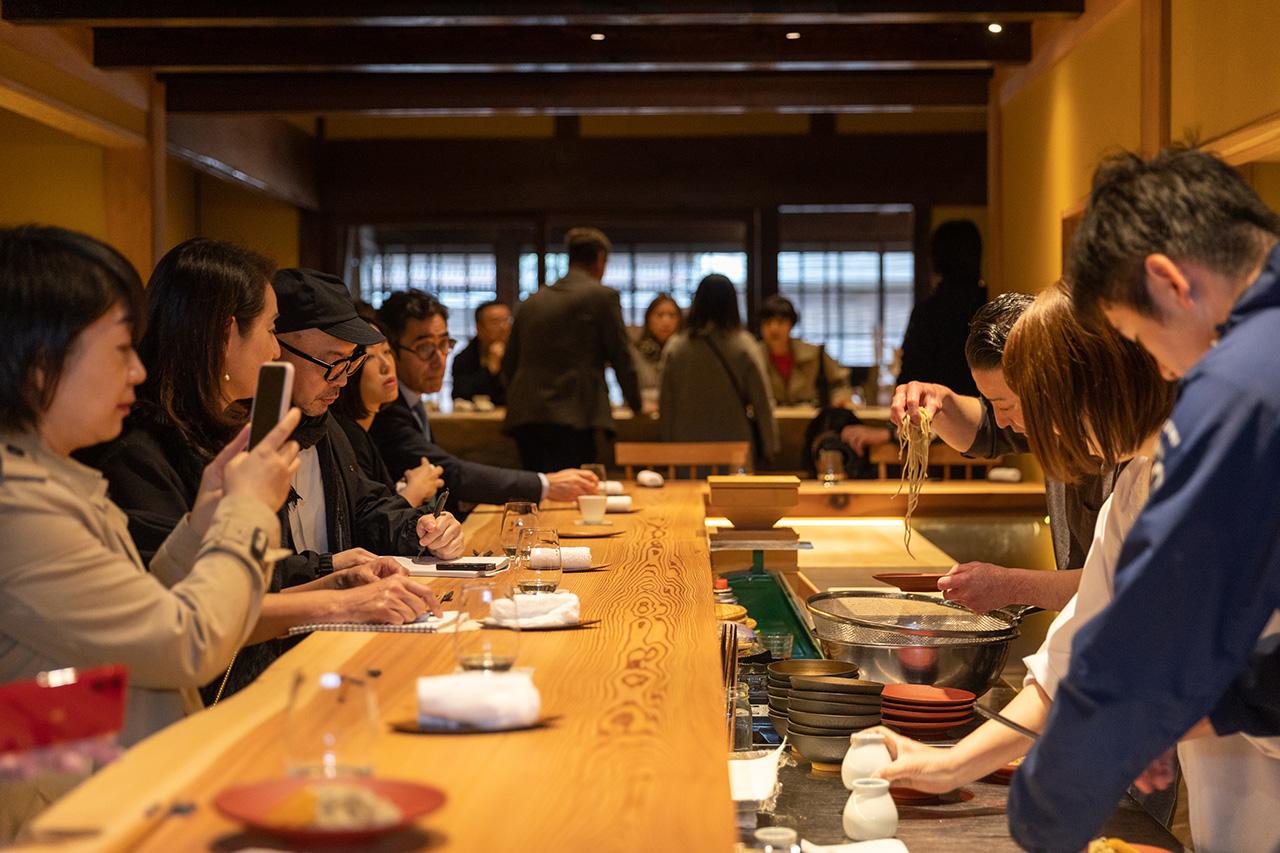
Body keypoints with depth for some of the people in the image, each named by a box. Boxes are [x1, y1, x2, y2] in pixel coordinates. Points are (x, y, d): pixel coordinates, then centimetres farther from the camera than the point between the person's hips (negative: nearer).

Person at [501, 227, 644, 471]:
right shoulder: (603, 296, 1)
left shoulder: (532, 301, 17)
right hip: (573, 418, -6)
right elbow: (620, 356, 3)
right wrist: (636, 403, 17)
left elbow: (509, 363, 21)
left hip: (523, 416, 6)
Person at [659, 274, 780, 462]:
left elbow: (666, 404, 6)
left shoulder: (675, 348, 0)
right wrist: (769, 446, 10)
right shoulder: (744, 347, -5)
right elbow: (761, 402, -1)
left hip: (687, 444, 1)